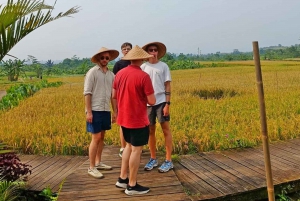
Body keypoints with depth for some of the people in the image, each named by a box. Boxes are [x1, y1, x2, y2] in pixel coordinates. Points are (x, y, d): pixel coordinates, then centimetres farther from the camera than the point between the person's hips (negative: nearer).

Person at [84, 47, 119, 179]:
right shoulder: (92, 72, -6)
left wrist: (115, 111, 12)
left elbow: (113, 95, 14)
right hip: (95, 110, -6)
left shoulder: (111, 75, 11)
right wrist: (88, 112, -15)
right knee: (96, 138, -5)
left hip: (106, 110, 6)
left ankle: (98, 163, 26)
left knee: (102, 137, 13)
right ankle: (91, 168, 4)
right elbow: (87, 93, -10)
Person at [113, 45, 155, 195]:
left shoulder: (120, 73, 3)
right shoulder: (143, 76, -18)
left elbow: (114, 95, 11)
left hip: (124, 118, 7)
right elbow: (152, 101, -16)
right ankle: (132, 186, 15)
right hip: (138, 120, -7)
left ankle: (122, 179, 28)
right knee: (136, 150, 4)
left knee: (129, 146, 22)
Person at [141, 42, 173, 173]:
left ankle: (168, 161, 8)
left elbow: (167, 86, -1)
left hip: (161, 102, -2)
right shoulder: (143, 67, 4)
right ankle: (153, 159, 23)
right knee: (151, 131, 10)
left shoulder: (163, 66, 1)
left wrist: (167, 104, -8)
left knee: (166, 130, 0)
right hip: (148, 103, 2)